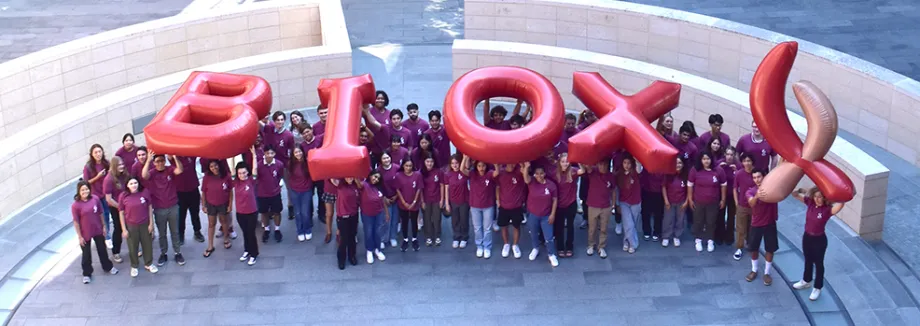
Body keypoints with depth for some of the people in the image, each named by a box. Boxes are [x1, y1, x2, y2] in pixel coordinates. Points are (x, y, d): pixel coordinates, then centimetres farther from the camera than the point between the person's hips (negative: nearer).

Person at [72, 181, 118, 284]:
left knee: (102, 249, 23)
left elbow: (100, 214, 0)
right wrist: (79, 236, -11)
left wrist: (104, 226, 5)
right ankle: (87, 274, 32)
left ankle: (108, 267, 44)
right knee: (86, 254, 14)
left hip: (98, 231, 3)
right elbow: (76, 222, -14)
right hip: (85, 234, -3)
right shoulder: (75, 205, -20)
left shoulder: (95, 199, -13)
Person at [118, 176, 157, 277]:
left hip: (145, 225, 1)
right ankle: (134, 266, 33)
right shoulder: (123, 196, -13)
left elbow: (150, 208, -1)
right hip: (131, 226, -1)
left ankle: (149, 264, 38)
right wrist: (124, 229, -5)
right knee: (132, 247, 13)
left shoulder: (145, 192, -11)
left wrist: (151, 223, -1)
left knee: (147, 245, 16)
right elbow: (121, 213, -5)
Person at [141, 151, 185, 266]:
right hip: (159, 209, 0)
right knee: (162, 233, 12)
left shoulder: (170, 169, -6)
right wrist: (148, 160, -34)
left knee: (175, 232, 12)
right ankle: (163, 254, 24)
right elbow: (144, 175, -29)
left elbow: (180, 170, -26)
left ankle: (178, 253, 22)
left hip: (173, 207, 0)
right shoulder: (152, 172, -7)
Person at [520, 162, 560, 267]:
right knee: (533, 234, 21)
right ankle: (536, 249, 47)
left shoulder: (551, 185, -11)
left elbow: (555, 200, -5)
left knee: (549, 237, 2)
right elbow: (526, 178, -34)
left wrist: (553, 214, -7)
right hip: (533, 214, 2)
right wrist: (526, 167, -52)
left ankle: (551, 254, 22)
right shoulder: (532, 182, -10)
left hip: (546, 216, -2)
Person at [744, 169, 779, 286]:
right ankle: (754, 270, 33)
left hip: (770, 224, -1)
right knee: (754, 248, 14)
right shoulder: (750, 192, -10)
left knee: (770, 249, 7)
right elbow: (751, 203, -32)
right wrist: (757, 196, -53)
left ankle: (767, 273, 22)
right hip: (756, 224, 1)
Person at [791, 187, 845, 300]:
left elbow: (840, 205, -45)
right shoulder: (810, 203, -11)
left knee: (818, 263, 14)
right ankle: (806, 281, 49)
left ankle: (817, 288, 31)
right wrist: (801, 190, -28)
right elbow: (794, 194, -11)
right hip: (807, 237, 5)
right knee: (808, 260, 27)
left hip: (819, 240, -5)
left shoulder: (828, 209, -25)